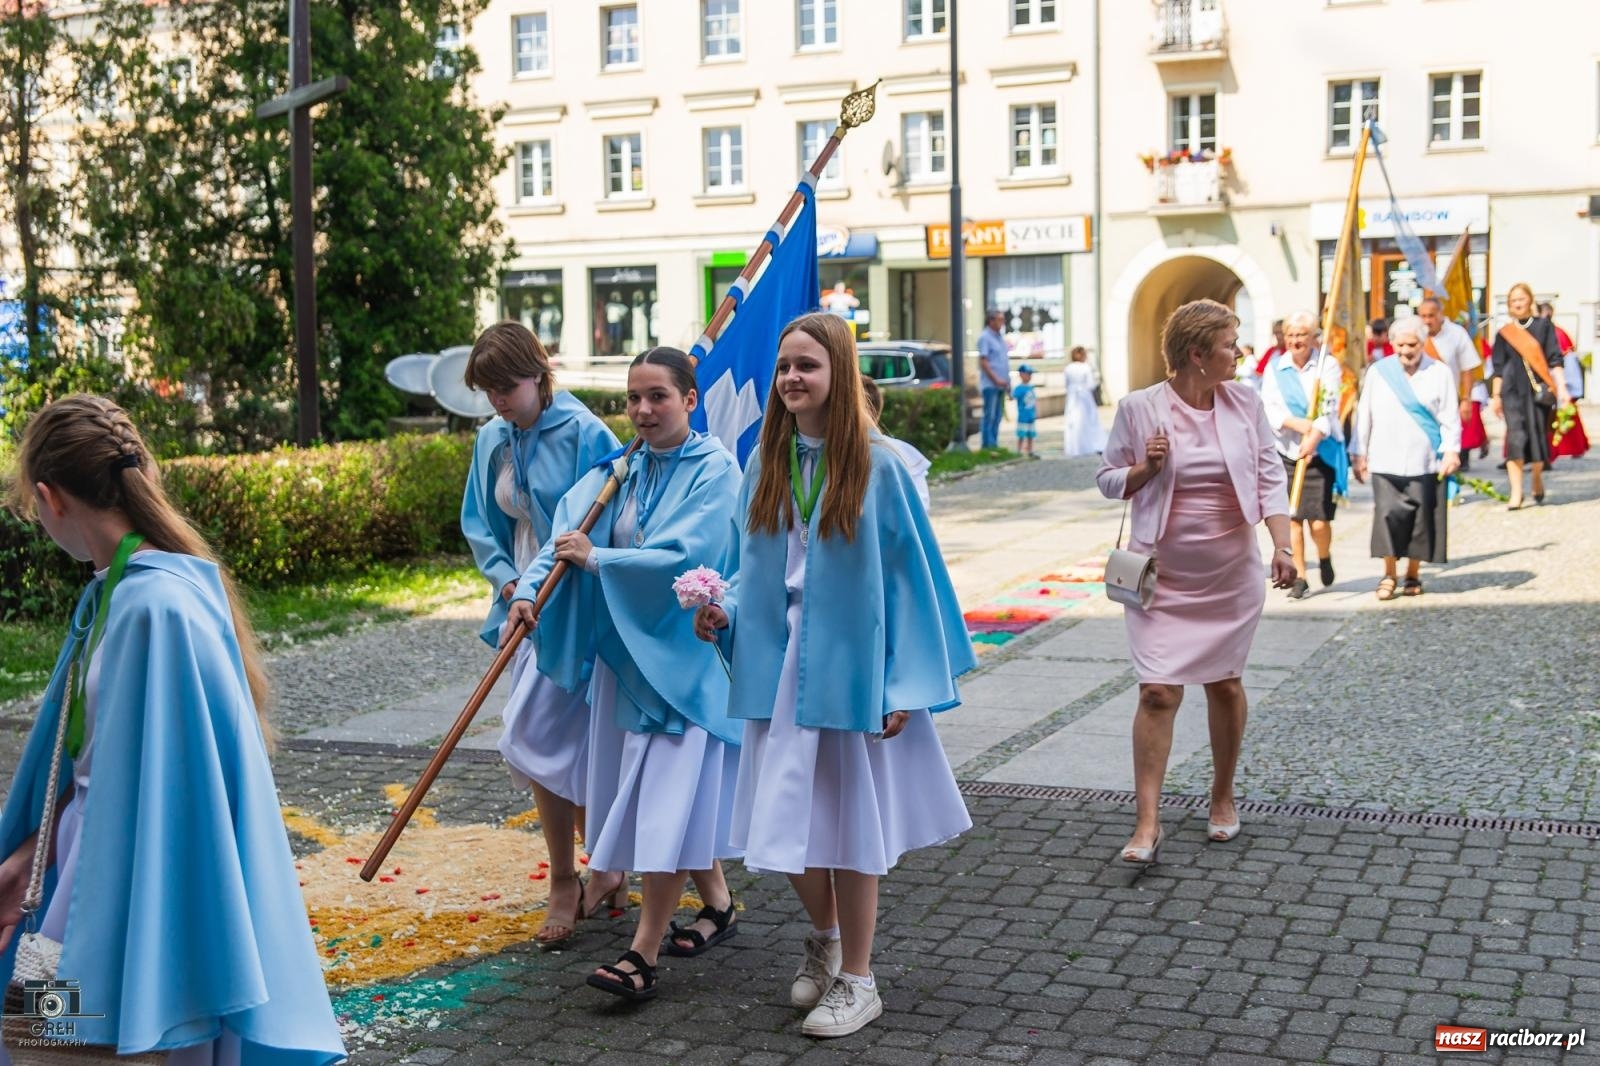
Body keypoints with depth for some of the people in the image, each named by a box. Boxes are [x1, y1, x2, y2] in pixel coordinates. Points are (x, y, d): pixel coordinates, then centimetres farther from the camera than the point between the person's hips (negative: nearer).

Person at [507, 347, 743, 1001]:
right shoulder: (621, 470, 9)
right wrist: (528, 589, -19)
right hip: (627, 645, 7)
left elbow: (689, 554, -21)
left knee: (671, 793, -9)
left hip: (684, 651, -7)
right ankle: (718, 904, 33)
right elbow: (568, 532, -3)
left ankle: (643, 953, -7)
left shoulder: (714, 468, -10)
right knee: (662, 791, 15)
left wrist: (598, 561, -21)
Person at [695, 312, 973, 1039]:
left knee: (849, 822, 5)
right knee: (788, 818, 10)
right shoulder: (767, 463, 4)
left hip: (849, 666, -4)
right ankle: (824, 937, 38)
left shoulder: (877, 465, -10)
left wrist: (906, 683, -11)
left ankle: (857, 980, 22)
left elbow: (911, 572, -9)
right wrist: (727, 615, -6)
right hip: (781, 669, 4)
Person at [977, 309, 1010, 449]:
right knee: (989, 416, -8)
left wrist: (1007, 381, 16)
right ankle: (988, 445, -6)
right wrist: (996, 379, -18)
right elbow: (983, 362, -15)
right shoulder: (985, 337, -9)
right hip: (990, 384, -8)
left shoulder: (1000, 337, 17)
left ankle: (994, 445, 13)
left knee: (997, 416, 9)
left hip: (1001, 384, 8)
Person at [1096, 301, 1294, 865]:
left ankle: (1223, 795, 33)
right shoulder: (1139, 408, -7)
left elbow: (1270, 477, 3)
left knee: (1225, 685, 13)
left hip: (1232, 573, 3)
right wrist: (1146, 469, -18)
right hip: (1162, 575, -3)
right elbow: (1108, 479, 3)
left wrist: (1282, 546, -8)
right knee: (1158, 692, -8)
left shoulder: (1245, 403, 1)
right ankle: (1147, 821, -3)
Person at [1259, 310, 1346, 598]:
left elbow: (1329, 410, -11)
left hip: (1321, 453, -2)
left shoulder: (1328, 365, -1)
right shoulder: (1274, 368, 5)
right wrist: (1296, 424, -22)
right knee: (1292, 518, 2)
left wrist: (1313, 439, -26)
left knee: (1319, 521, -6)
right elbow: (1268, 407, -5)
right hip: (1285, 454, 2)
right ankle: (1299, 577, 13)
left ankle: (1325, 557, 26)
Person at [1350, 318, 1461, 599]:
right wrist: (1359, 454, 8)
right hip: (1386, 461, 0)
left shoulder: (1440, 372, 3)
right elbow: (1364, 416, 9)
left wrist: (1451, 451, -8)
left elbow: (1450, 418, 3)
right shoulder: (1378, 371, 7)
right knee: (1388, 515, -9)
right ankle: (1389, 573, 4)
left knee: (1421, 519, 3)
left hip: (1425, 462, 0)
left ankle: (1413, 574, 17)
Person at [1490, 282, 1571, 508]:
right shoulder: (1504, 333, 9)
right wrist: (1495, 396, 7)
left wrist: (1561, 387, -5)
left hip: (1539, 390, 0)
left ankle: (1537, 481, 28)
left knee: (1538, 436, 3)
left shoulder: (1544, 326, 6)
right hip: (1513, 391, 0)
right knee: (1515, 437, -10)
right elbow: (1498, 368, 11)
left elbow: (1554, 359, 3)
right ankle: (1516, 492, -10)